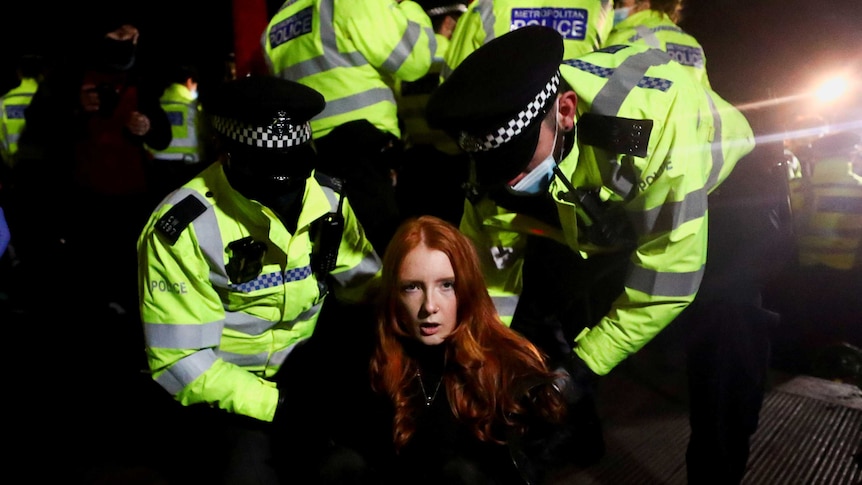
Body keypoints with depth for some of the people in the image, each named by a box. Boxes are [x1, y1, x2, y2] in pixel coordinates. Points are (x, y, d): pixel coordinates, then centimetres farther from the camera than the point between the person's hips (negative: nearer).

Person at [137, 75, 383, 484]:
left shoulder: (327, 198, -7)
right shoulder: (183, 227, -21)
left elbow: (367, 283, 0)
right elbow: (180, 360, -19)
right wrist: (278, 407, -22)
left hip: (300, 368, 4)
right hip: (217, 386, -3)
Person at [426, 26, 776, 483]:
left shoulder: (656, 116, -41)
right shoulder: (508, 132, -25)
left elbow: (668, 275, -34)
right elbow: (487, 257, -14)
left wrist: (583, 364, -29)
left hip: (716, 191, -4)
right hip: (608, 206, 4)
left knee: (728, 314, -28)